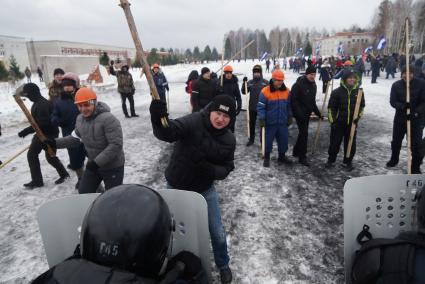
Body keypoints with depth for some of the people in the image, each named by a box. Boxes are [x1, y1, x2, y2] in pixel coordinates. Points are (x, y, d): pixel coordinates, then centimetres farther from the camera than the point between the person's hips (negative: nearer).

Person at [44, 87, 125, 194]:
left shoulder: (108, 119, -26)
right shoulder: (80, 119, 0)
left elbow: (116, 145, -28)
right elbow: (75, 138, 16)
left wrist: (97, 162, -28)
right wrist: (55, 143, 4)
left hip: (113, 167, -7)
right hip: (93, 164, 8)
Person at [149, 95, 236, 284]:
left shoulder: (229, 140, -10)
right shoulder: (193, 122, -25)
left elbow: (226, 169, -5)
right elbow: (167, 133, -39)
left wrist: (211, 170, -26)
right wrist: (158, 120, -61)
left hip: (205, 190, 3)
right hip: (177, 187, -2)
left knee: (218, 232, 11)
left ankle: (223, 265, 42)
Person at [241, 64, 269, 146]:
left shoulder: (265, 82, -4)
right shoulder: (250, 82, 3)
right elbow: (244, 92, -3)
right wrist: (244, 83, -16)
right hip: (252, 107, 2)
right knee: (252, 124, 13)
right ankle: (251, 139, 28)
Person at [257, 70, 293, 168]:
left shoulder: (286, 91, 2)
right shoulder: (265, 91, -13)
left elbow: (289, 106, 13)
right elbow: (260, 107, -12)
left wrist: (290, 117, 13)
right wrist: (261, 119, -17)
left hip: (283, 122, 4)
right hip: (270, 122, -4)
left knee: (284, 140, 12)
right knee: (268, 140, 6)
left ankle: (282, 157, 31)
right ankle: (266, 158, 24)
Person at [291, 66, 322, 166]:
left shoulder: (313, 85, 10)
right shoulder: (298, 84, -16)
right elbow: (293, 100, -20)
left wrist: (317, 112, 14)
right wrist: (299, 113, -25)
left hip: (307, 113, 8)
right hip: (299, 114, -8)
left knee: (303, 133, 15)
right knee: (304, 133, -9)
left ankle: (296, 152, 31)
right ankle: (302, 157, 0)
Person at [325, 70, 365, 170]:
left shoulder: (359, 92, 2)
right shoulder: (337, 92, -9)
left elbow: (362, 106, 13)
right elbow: (331, 107, -4)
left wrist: (358, 116, 0)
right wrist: (332, 120, -8)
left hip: (352, 123, 3)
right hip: (338, 122, -2)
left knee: (351, 143, 9)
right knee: (335, 142, 7)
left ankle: (348, 161, 25)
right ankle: (331, 160, 24)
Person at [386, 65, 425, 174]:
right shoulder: (396, 85, -4)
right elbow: (392, 101, -7)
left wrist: (416, 112, -25)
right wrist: (403, 106, -26)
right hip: (400, 117, 2)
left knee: (416, 143, -1)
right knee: (396, 141, 16)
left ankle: (416, 167, 13)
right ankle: (394, 160, 39)